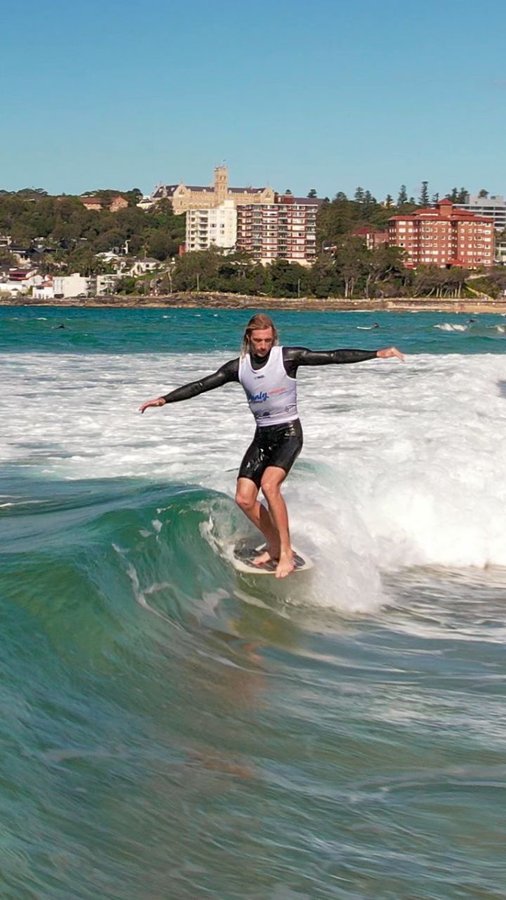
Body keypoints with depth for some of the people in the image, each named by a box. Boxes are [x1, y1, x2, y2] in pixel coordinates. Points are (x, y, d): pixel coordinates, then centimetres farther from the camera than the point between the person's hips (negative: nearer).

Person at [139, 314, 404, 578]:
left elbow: (333, 357, -14)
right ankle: (275, 545, 17)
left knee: (269, 484, -27)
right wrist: (164, 399, -1)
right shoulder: (238, 367, 2)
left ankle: (286, 552, -17)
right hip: (262, 436, 5)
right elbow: (201, 385, 5)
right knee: (244, 499, -5)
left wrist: (377, 353, -20)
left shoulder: (289, 357, -9)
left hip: (288, 432, -5)